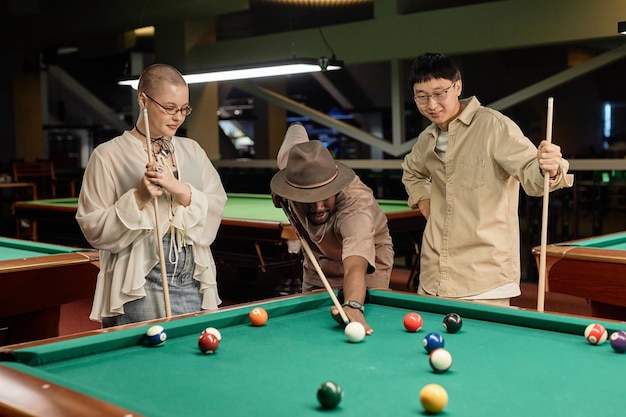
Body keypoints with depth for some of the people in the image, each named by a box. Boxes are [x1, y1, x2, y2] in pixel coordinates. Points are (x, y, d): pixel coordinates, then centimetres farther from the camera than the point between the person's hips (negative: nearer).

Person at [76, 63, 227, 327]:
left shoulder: (192, 150, 11)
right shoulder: (109, 155, -2)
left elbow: (216, 208, 2)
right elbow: (94, 230, -6)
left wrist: (179, 189, -14)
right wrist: (138, 197, -18)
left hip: (194, 284, 4)